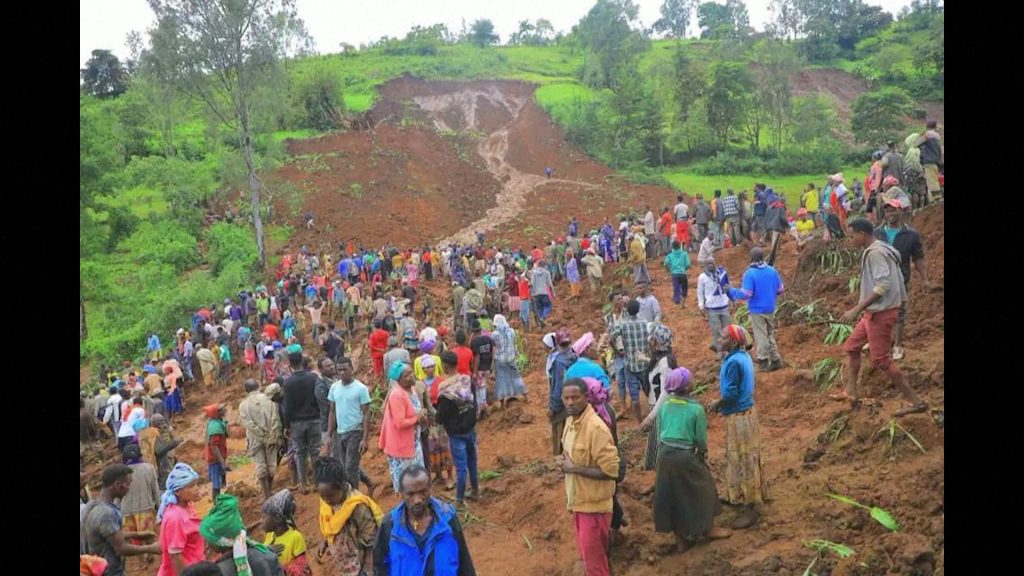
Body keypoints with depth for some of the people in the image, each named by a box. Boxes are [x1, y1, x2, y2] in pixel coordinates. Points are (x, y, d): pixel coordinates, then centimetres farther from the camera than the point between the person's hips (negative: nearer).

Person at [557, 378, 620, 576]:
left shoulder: (596, 428, -25)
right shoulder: (571, 420, 3)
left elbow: (610, 470, -26)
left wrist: (574, 468, -23)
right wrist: (564, 462, -3)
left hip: (593, 505, -9)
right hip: (578, 501, 9)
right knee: (587, 555, 22)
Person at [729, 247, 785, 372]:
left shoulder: (750, 273, -18)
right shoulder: (772, 271, -2)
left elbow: (746, 294, -22)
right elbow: (780, 289, 6)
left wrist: (732, 291, -8)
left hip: (757, 310, -5)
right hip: (770, 309, 5)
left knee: (761, 336, 5)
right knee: (770, 334, 18)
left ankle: (763, 361, 13)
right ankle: (775, 359, 23)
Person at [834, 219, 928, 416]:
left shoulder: (875, 253, -19)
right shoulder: (882, 250, 12)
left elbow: (883, 286, -28)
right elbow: (899, 282, 15)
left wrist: (857, 309, -27)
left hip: (880, 313, -10)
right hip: (875, 312, 10)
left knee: (881, 359, -5)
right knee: (851, 347, 16)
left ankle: (916, 401, 1)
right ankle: (851, 393, 21)